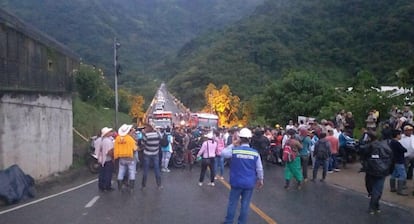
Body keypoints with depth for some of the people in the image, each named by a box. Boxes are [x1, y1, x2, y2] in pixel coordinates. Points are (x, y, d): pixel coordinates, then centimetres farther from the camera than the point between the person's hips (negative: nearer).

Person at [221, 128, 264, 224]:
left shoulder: (234, 150, -12)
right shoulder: (255, 153, -8)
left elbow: (223, 153, 6)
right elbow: (259, 169, -1)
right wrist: (260, 180, 14)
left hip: (236, 182, 0)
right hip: (249, 183, 1)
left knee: (232, 203, 13)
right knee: (245, 204, 11)